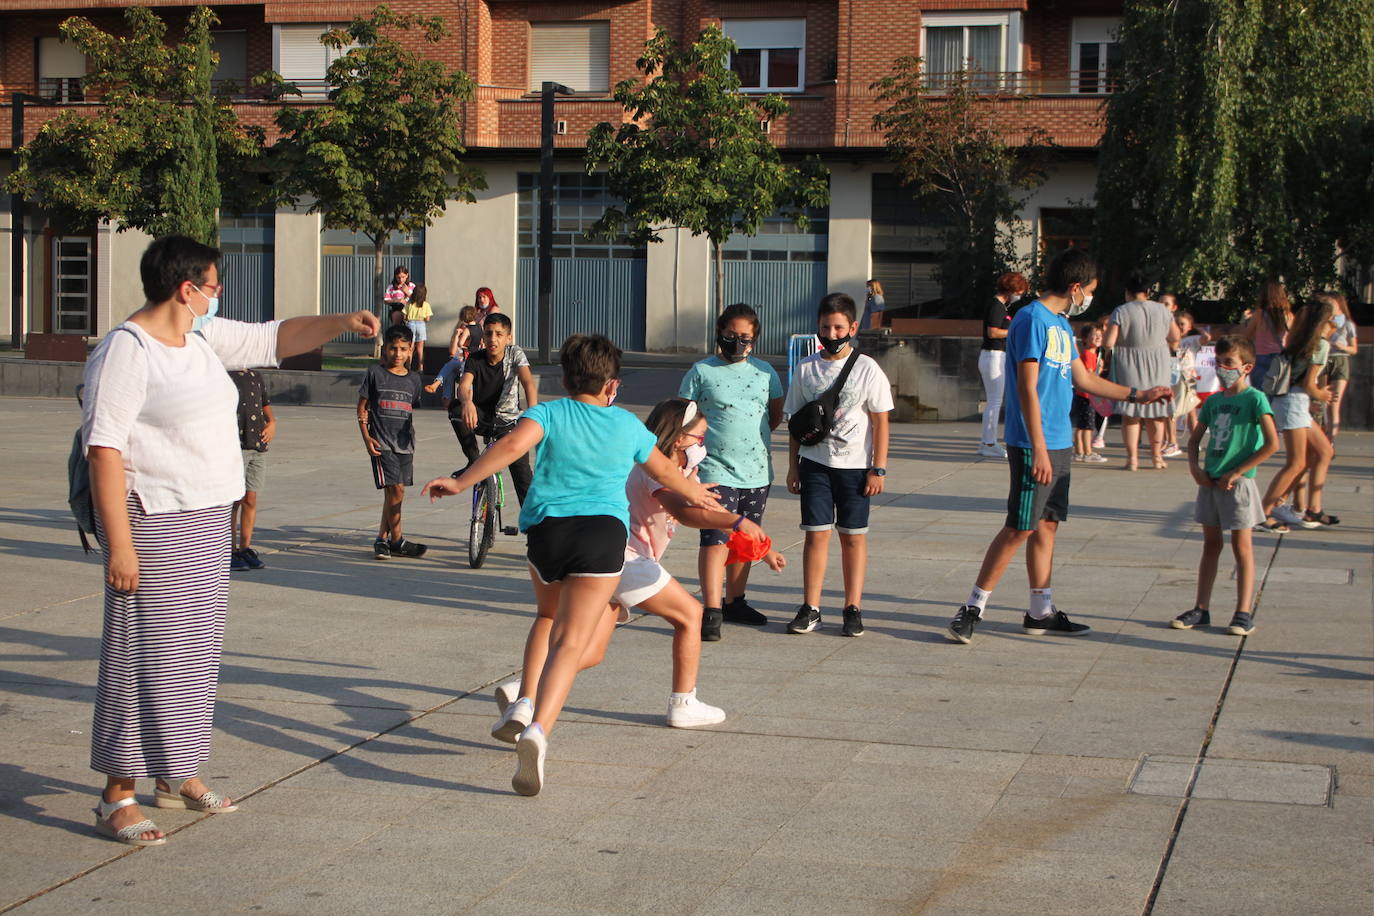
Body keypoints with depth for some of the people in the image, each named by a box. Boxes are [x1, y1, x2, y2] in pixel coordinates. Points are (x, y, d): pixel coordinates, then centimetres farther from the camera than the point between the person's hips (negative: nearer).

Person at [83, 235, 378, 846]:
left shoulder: (203, 337, 11)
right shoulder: (125, 352, -15)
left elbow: (274, 339, 24)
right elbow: (103, 450, -20)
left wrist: (341, 324, 8)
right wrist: (119, 543, -24)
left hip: (207, 520, 9)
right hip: (154, 521, -9)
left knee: (194, 649, 15)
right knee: (146, 653, -6)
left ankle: (177, 775, 27)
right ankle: (118, 797, 0)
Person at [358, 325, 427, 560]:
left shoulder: (413, 379, 11)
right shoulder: (374, 373, -1)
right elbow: (362, 407, 3)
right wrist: (366, 437, -6)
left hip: (404, 443, 5)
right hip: (381, 442, -5)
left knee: (395, 493, 5)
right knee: (395, 489, -12)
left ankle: (382, 538, 16)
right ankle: (397, 541, -4)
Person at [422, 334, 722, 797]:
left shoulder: (549, 412, 8)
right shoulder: (627, 425, 16)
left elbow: (513, 444, -12)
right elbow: (666, 472, 31)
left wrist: (460, 481, -11)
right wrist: (697, 494, 51)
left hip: (547, 528, 1)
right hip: (605, 532, -1)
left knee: (550, 619, 29)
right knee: (571, 641, -11)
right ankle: (538, 729, -30)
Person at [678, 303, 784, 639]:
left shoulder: (764, 371, 9)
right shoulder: (702, 371, -1)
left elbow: (776, 413, 21)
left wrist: (755, 437, 10)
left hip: (757, 472, 5)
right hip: (716, 470, -5)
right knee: (716, 539, -13)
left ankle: (734, 602, 26)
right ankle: (712, 611, -14)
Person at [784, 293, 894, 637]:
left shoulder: (867, 369, -3)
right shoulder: (806, 369, 4)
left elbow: (880, 421, -2)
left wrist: (878, 469, -6)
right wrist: (793, 466, 7)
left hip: (855, 466, -1)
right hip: (815, 463, 2)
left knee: (853, 536, 4)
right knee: (816, 533, 0)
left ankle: (853, 608, 11)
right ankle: (810, 609, 5)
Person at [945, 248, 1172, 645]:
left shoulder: (1061, 325, 16)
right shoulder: (1032, 319, -13)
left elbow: (1084, 379, 27)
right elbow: (1027, 388, -18)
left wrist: (1138, 396, 32)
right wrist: (1038, 448, -21)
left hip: (1059, 444, 9)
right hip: (1035, 446, -9)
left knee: (1047, 525, 12)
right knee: (1020, 528, -9)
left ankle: (1041, 612, 18)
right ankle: (972, 609, -4)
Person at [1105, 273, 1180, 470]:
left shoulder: (1121, 312, -12)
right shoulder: (1162, 311, 0)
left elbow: (1108, 343, -16)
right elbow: (1175, 338, 8)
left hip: (1129, 367, -3)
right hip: (1157, 366, 3)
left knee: (1130, 413, 3)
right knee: (1155, 411, 14)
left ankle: (1132, 457, 0)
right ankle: (1156, 455, 21)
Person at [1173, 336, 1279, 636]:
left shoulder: (1255, 399, -9)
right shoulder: (1213, 401, 11)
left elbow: (1272, 444, -16)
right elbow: (1195, 438, 21)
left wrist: (1237, 472, -15)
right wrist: (1194, 466, 1)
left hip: (1237, 483, -6)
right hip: (1210, 481, 6)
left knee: (1241, 546, 0)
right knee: (1211, 545, 12)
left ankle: (1244, 613, 4)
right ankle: (1201, 609, 16)